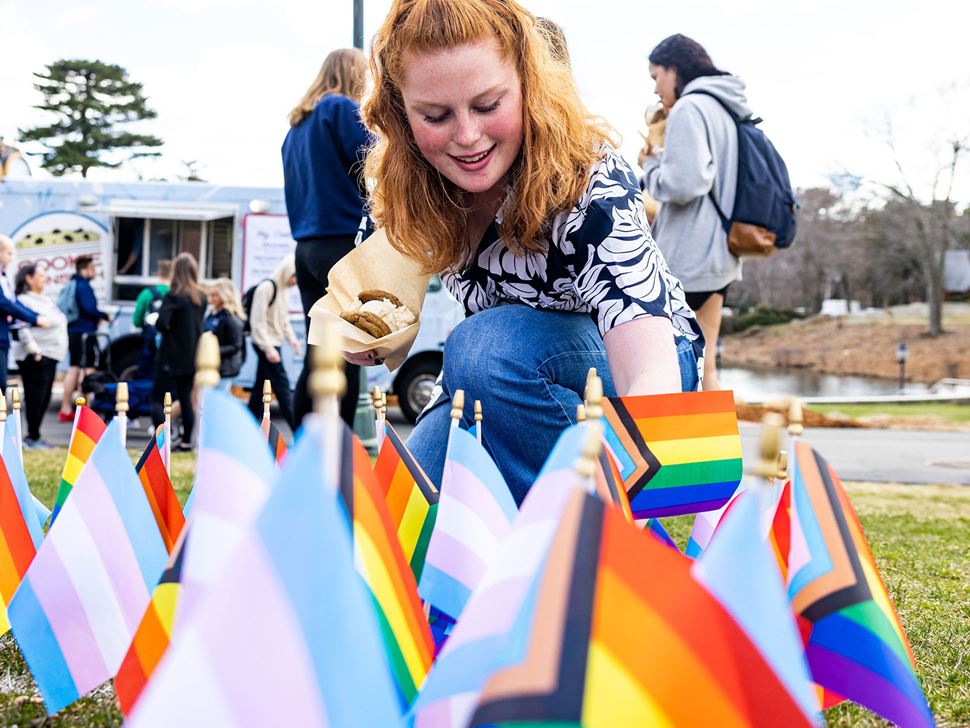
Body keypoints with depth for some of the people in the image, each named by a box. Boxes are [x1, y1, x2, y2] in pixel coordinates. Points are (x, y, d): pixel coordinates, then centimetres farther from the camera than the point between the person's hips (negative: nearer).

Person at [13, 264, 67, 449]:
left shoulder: (47, 300, 20)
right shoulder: (24, 301, -10)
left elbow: (58, 323, 25)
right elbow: (23, 330, -19)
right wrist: (34, 351, -24)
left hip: (50, 355, 9)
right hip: (36, 357, -9)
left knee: (44, 398, 10)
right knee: (36, 397, -8)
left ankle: (33, 436, 17)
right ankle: (33, 438, -3)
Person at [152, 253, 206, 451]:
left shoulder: (173, 296, -15)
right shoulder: (201, 297, 6)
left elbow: (161, 323, -24)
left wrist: (164, 327, -4)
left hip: (171, 357, -6)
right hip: (192, 358, 6)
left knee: (158, 399, -1)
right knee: (186, 399, 14)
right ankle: (186, 442, 16)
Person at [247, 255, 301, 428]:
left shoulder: (283, 290, 13)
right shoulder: (266, 287, -15)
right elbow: (257, 321, -19)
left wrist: (292, 339, 8)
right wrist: (268, 348, -23)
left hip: (274, 344, 9)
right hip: (265, 344, -9)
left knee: (260, 386, 11)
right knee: (282, 385, -10)